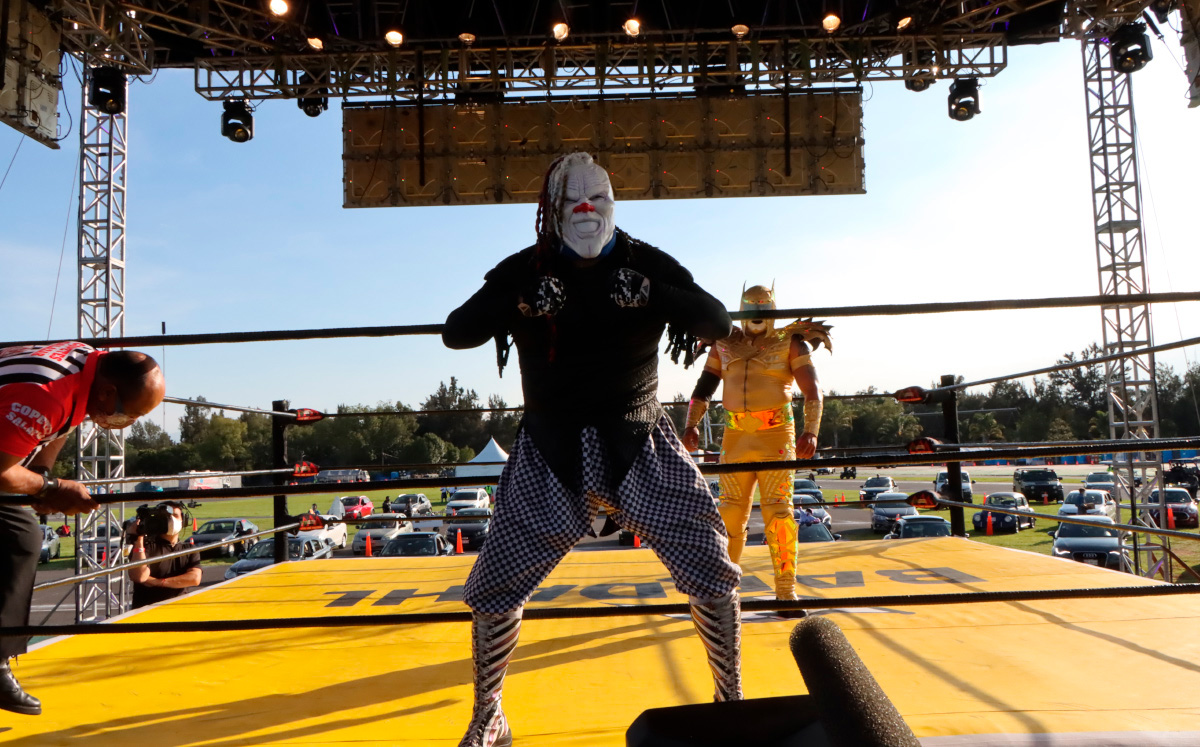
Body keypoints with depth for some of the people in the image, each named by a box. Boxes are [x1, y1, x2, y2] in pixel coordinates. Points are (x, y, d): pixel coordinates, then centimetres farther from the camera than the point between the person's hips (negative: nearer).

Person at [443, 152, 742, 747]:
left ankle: (731, 699, 20)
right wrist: (513, 305, -30)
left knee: (710, 567, -4)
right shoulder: (523, 271, -3)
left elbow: (718, 323, -12)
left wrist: (656, 297, -30)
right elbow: (454, 333, -12)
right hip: (552, 450, 0)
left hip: (639, 444, 1)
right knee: (495, 587, -1)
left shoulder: (646, 264, -3)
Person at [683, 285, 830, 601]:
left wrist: (810, 431, -17)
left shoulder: (790, 343, 5)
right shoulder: (724, 345, 12)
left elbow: (812, 390, -3)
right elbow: (703, 388, 11)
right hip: (735, 435, 3)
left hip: (776, 434, -2)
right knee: (730, 512, 4)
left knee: (777, 510, -7)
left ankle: (786, 590, 2)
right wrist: (691, 425, -3)